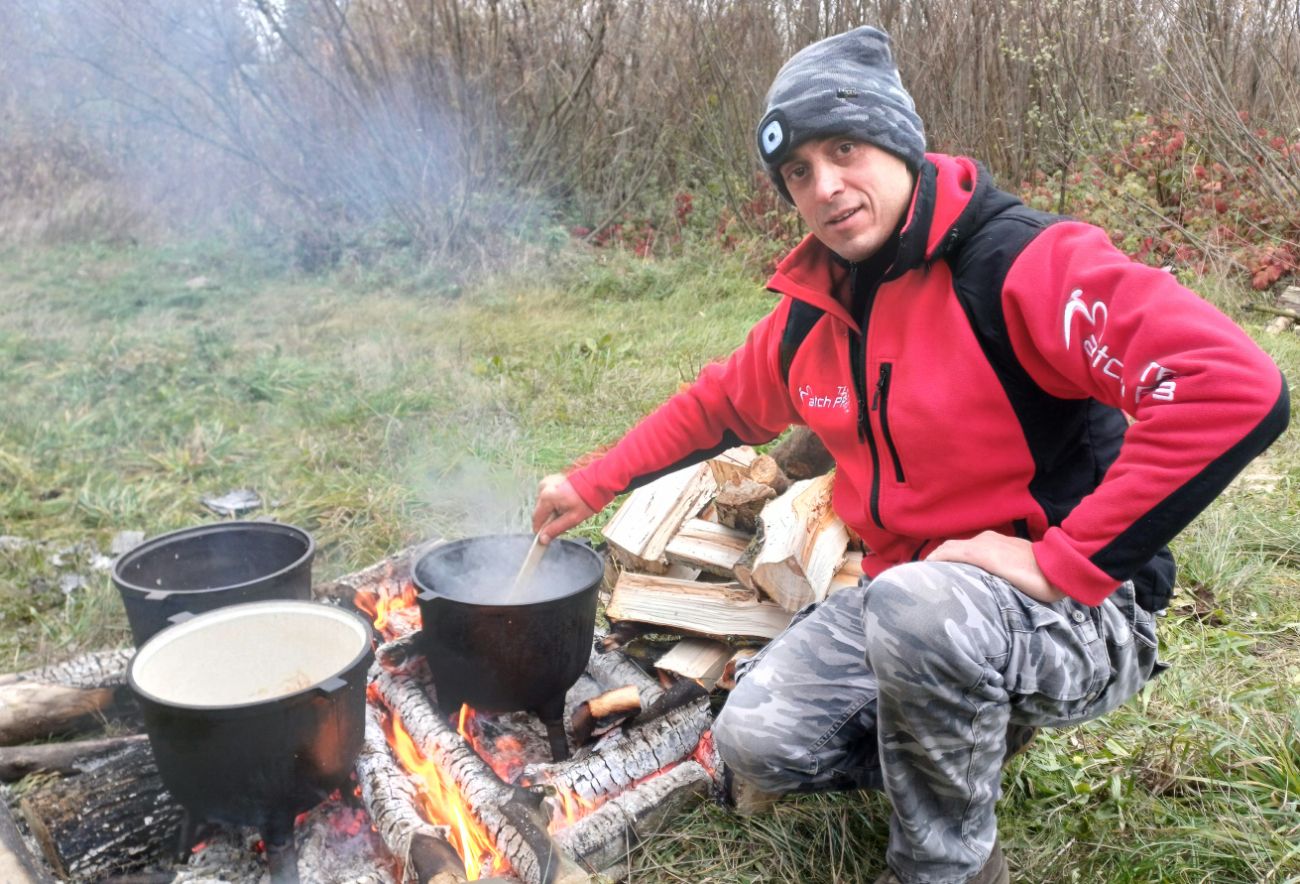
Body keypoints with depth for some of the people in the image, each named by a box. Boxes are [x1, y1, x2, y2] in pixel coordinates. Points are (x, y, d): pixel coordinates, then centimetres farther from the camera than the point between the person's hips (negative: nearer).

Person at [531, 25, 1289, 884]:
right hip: (902, 600, 7)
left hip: (1076, 616, -6)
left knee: (914, 603, -37)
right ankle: (970, 742, 18)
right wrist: (593, 483, 18)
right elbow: (717, 406, 20)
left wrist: (1064, 562, -28)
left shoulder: (1022, 262, -20)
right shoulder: (812, 312, 3)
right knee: (755, 742, -5)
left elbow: (1239, 388, -31)